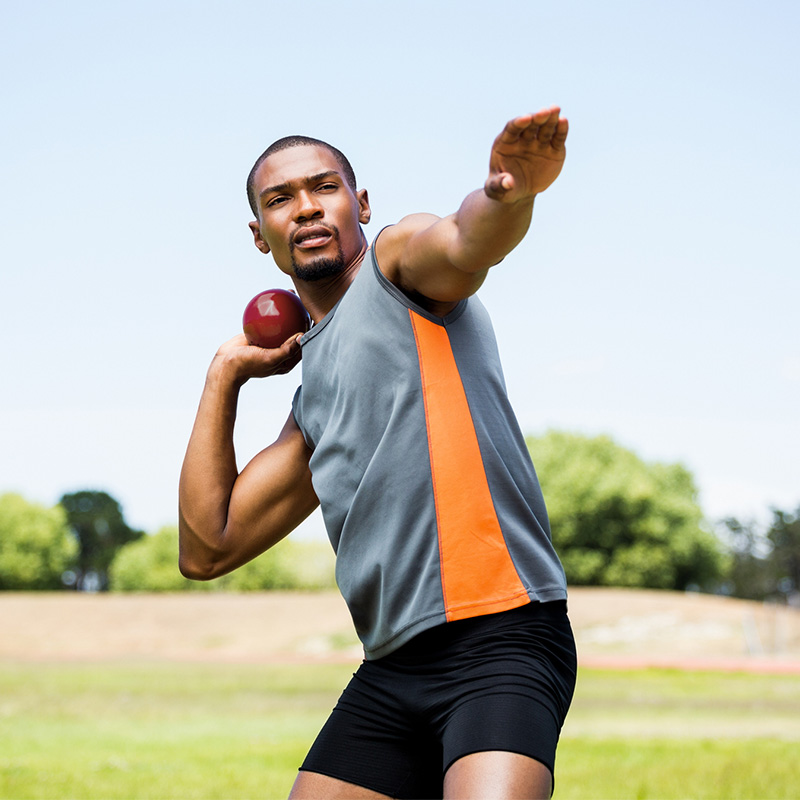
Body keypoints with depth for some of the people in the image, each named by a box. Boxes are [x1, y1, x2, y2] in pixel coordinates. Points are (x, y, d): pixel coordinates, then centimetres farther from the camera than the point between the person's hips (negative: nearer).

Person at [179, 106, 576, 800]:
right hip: (391, 671, 7)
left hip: (500, 639, -7)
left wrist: (511, 192, -44)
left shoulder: (399, 259, 6)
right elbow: (207, 548, 21)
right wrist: (225, 375, 22)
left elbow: (468, 241, -20)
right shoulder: (312, 402, 24)